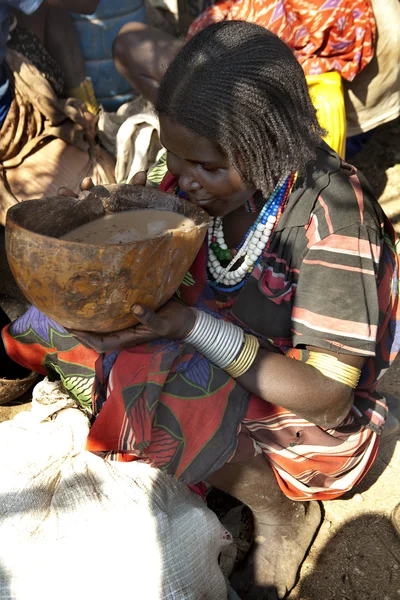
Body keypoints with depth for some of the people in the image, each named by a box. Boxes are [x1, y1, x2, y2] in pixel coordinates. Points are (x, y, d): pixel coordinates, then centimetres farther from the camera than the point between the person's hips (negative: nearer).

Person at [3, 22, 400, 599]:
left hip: (301, 417, -5)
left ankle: (284, 514, -3)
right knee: (50, 325, -8)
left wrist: (193, 325, -35)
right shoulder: (196, 183, -10)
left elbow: (328, 398, -26)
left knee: (170, 390, -34)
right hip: (200, 368, 6)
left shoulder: (331, 216, -27)